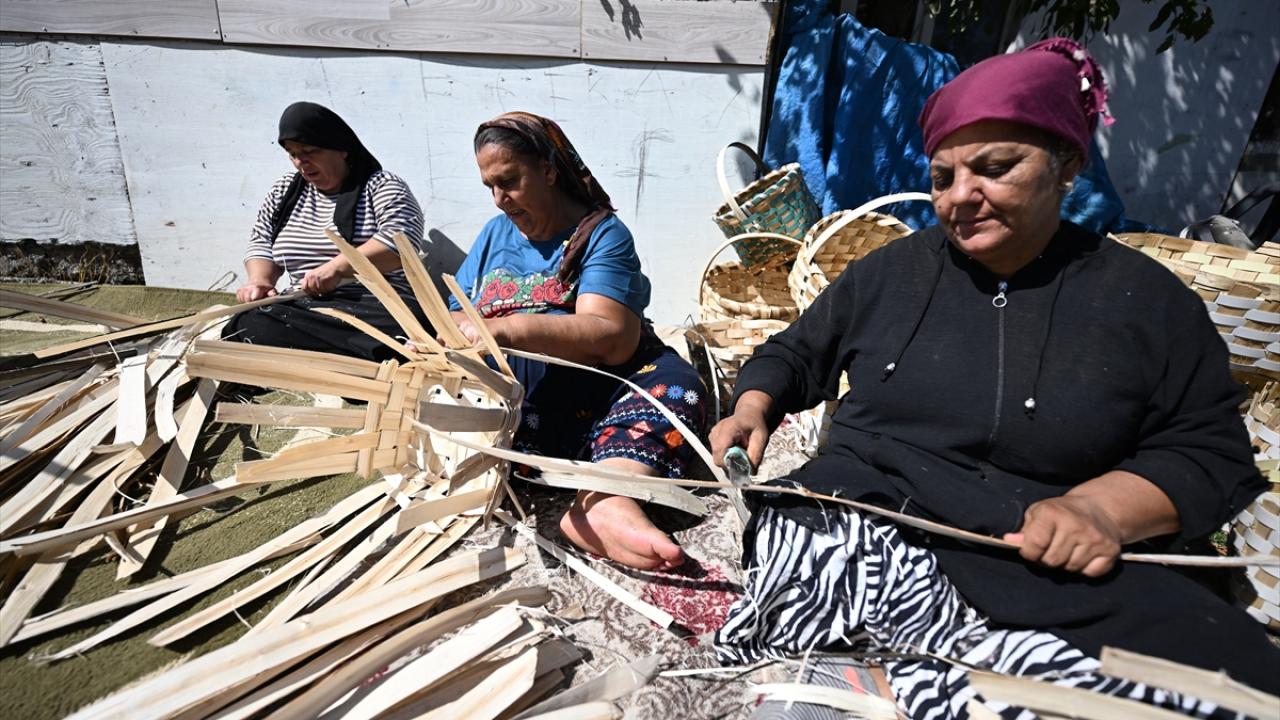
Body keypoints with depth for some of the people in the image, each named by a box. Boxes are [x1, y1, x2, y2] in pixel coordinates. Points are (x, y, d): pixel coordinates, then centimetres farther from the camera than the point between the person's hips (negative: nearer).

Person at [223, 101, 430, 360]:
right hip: (303, 309, 5)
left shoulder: (382, 186, 2)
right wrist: (260, 280, 2)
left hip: (376, 308, -5)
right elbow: (261, 244, 24)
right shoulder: (285, 190, 20)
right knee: (249, 324, -27)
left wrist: (337, 268, -21)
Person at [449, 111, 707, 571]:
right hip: (508, 408, 3)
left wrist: (509, 329, -26)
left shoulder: (602, 234, 0)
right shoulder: (494, 234, 18)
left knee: (675, 383, -27)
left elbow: (613, 338, -15)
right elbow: (457, 318, 12)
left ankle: (605, 500, -52)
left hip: (593, 406, -2)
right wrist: (456, 333, -13)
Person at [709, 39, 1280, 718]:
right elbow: (794, 354, 21)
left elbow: (1213, 453, 8)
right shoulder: (890, 269, 13)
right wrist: (753, 409, 1)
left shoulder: (1151, 300, 9)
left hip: (1054, 567, 1)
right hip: (856, 520, 1)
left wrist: (1105, 506, -12)